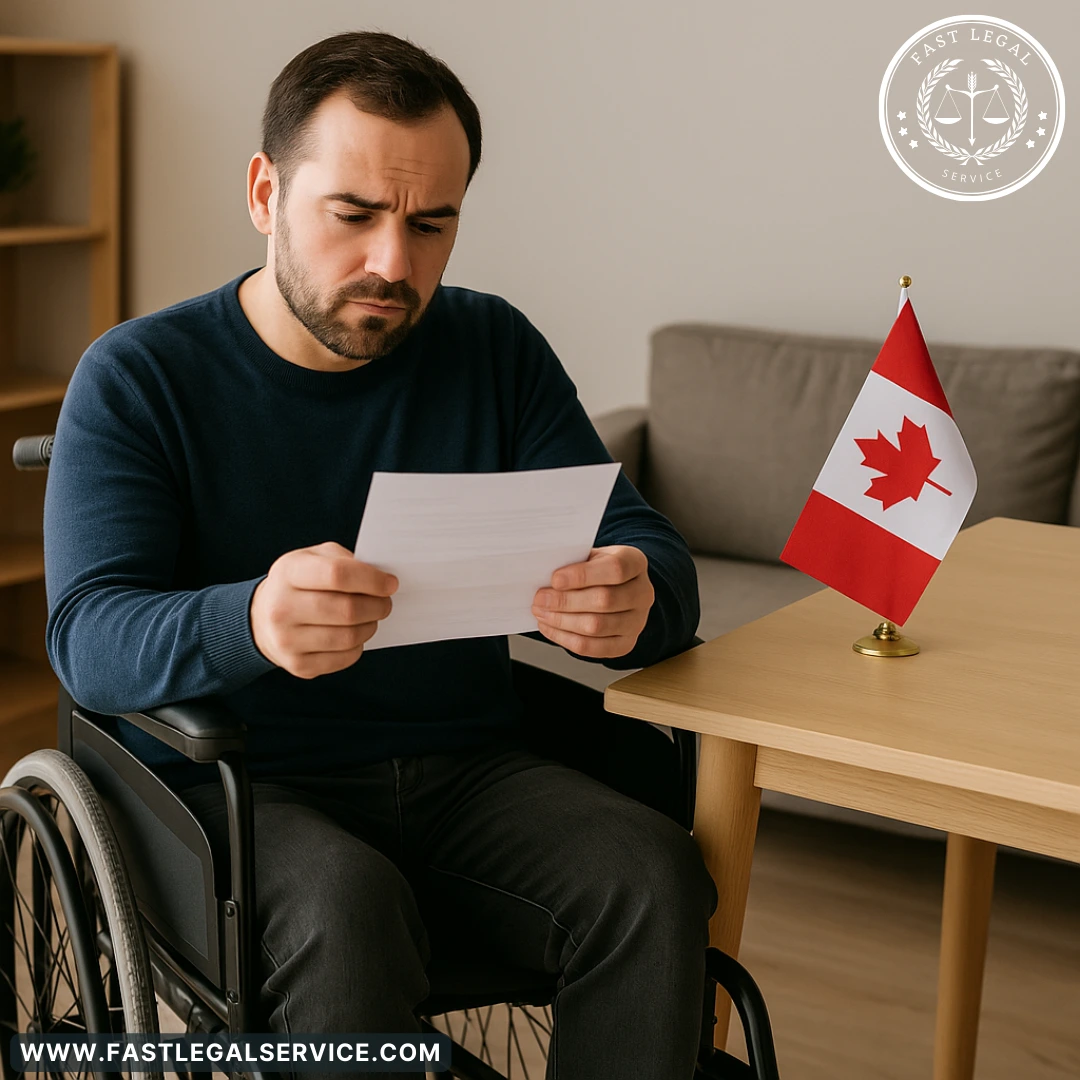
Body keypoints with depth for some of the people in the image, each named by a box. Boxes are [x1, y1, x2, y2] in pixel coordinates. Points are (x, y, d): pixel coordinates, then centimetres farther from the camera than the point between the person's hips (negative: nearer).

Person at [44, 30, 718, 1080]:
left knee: (654, 876, -24)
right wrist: (248, 622, -39)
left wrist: (632, 601, -26)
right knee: (346, 909, -35)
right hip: (231, 789, -3)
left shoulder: (495, 350, 7)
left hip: (465, 770, 3)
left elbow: (648, 550, 2)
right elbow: (89, 639, -15)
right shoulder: (136, 376, -3)